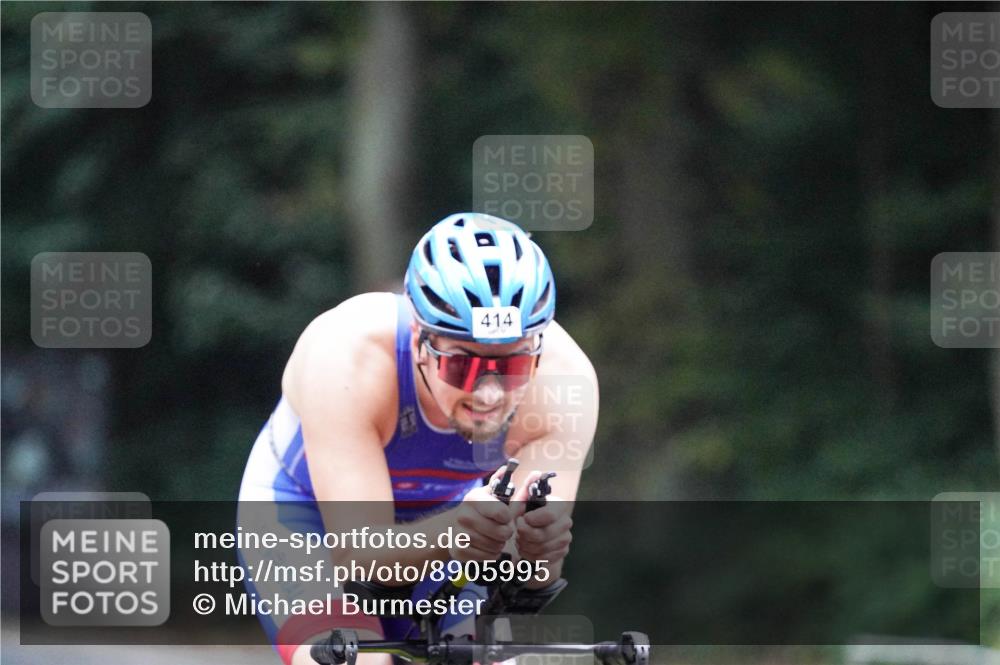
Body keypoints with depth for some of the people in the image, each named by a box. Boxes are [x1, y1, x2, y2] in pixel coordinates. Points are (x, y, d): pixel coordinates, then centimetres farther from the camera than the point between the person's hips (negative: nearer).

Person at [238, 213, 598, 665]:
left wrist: (539, 551, -56)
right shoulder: (347, 358, -37)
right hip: (306, 517, -4)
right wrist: (451, 535, -60)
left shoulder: (562, 377, -30)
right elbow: (357, 552, -40)